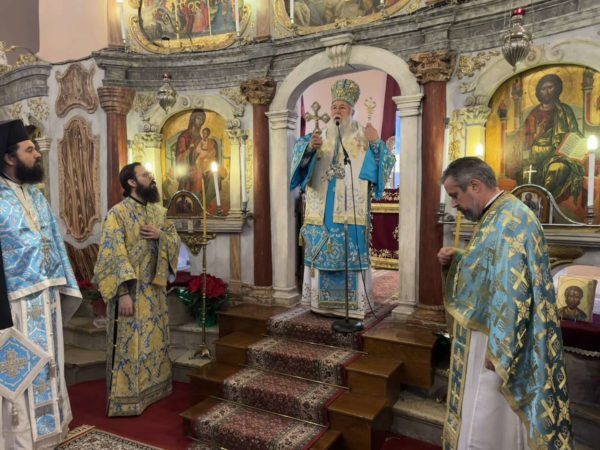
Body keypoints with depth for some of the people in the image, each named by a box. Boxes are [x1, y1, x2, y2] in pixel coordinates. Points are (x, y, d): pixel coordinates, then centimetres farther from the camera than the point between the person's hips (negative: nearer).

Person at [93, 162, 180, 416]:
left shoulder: (157, 212, 10)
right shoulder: (117, 213, -12)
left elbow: (176, 240, 13)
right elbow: (113, 256, -18)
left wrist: (160, 235, -10)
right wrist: (123, 293, -23)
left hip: (154, 290, 7)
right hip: (130, 291, -7)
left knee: (154, 341, 17)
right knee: (129, 345, 1)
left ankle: (152, 388, 33)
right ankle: (125, 401, 14)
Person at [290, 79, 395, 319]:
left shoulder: (364, 136, 6)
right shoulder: (321, 135, 12)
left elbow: (386, 164, -1)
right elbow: (299, 154, -2)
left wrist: (376, 143, -18)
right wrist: (309, 147, -23)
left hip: (351, 210, -2)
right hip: (322, 209, 3)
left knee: (351, 252, -3)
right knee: (321, 250, 5)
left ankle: (351, 303, 6)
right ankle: (323, 299, 17)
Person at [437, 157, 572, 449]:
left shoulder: (509, 219, -21)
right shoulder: (497, 216, 11)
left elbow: (512, 291, -26)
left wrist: (497, 348, -23)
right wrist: (456, 260, 3)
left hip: (497, 340, -10)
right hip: (488, 333, 10)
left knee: (484, 423, 4)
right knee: (481, 415, 21)